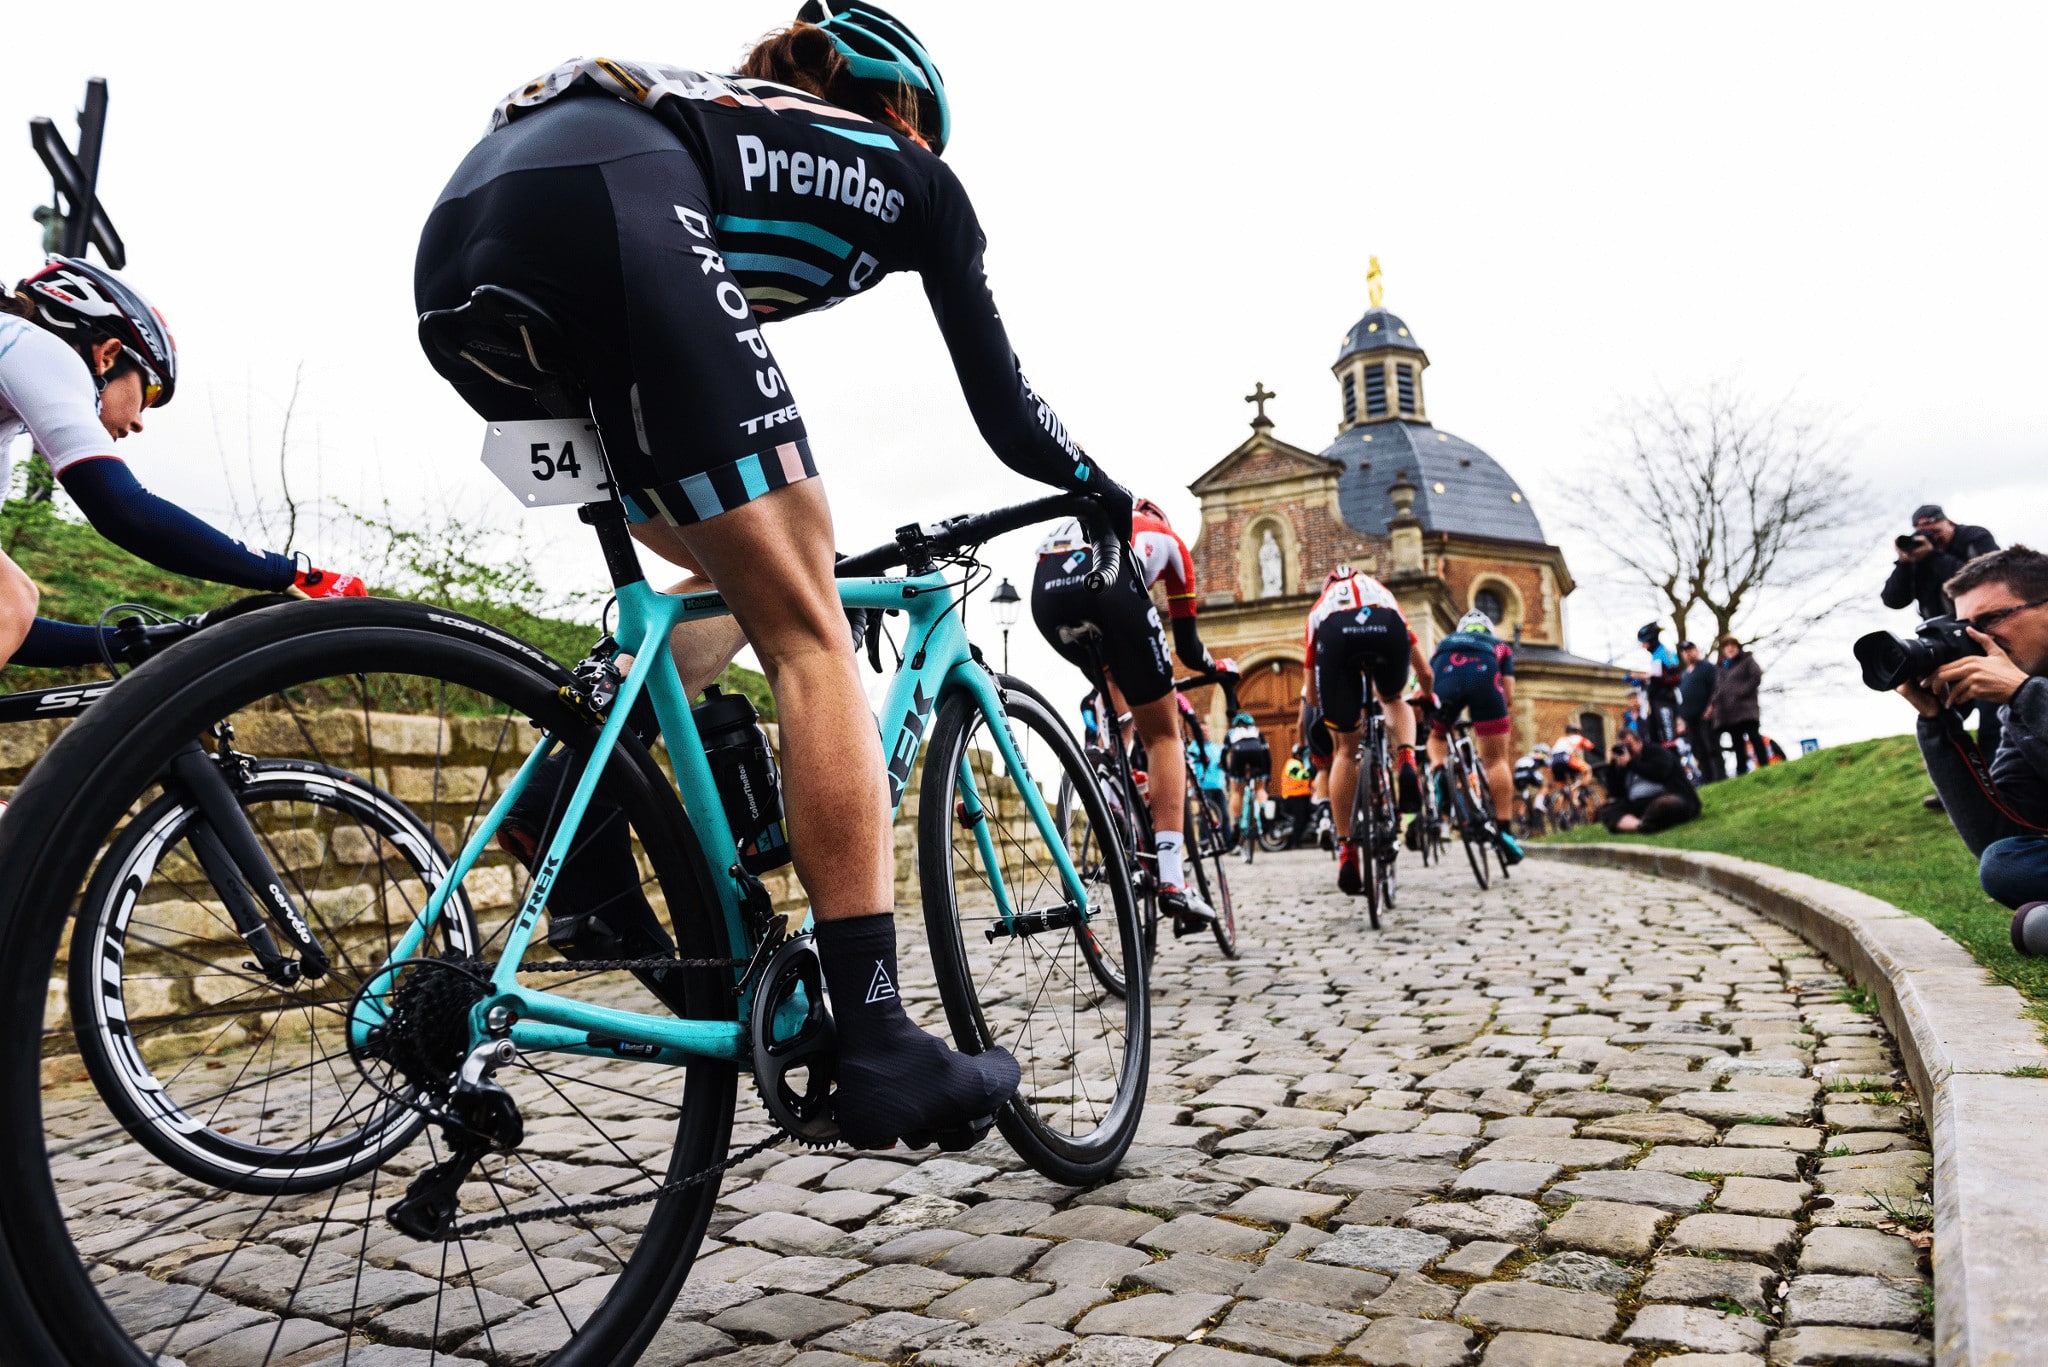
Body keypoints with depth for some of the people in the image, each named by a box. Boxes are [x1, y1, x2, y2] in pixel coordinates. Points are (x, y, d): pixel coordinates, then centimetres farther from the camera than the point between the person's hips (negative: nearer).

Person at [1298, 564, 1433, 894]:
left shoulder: (1320, 605, 42)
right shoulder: (1382, 592, 45)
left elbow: (1311, 693, 42)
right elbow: (1425, 674, 48)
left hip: (1335, 633, 0)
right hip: (1387, 627, 1)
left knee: (1344, 749, 12)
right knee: (1392, 699, 33)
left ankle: (1346, 852, 8)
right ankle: (1406, 761, 2)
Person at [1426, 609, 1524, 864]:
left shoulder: (1445, 642, 42)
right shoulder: (1499, 645, 38)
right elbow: (1508, 696, 24)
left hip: (1445, 675, 1)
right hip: (1484, 676, -1)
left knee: (1437, 735, 28)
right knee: (1497, 760, 6)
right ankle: (1503, 831, -2)